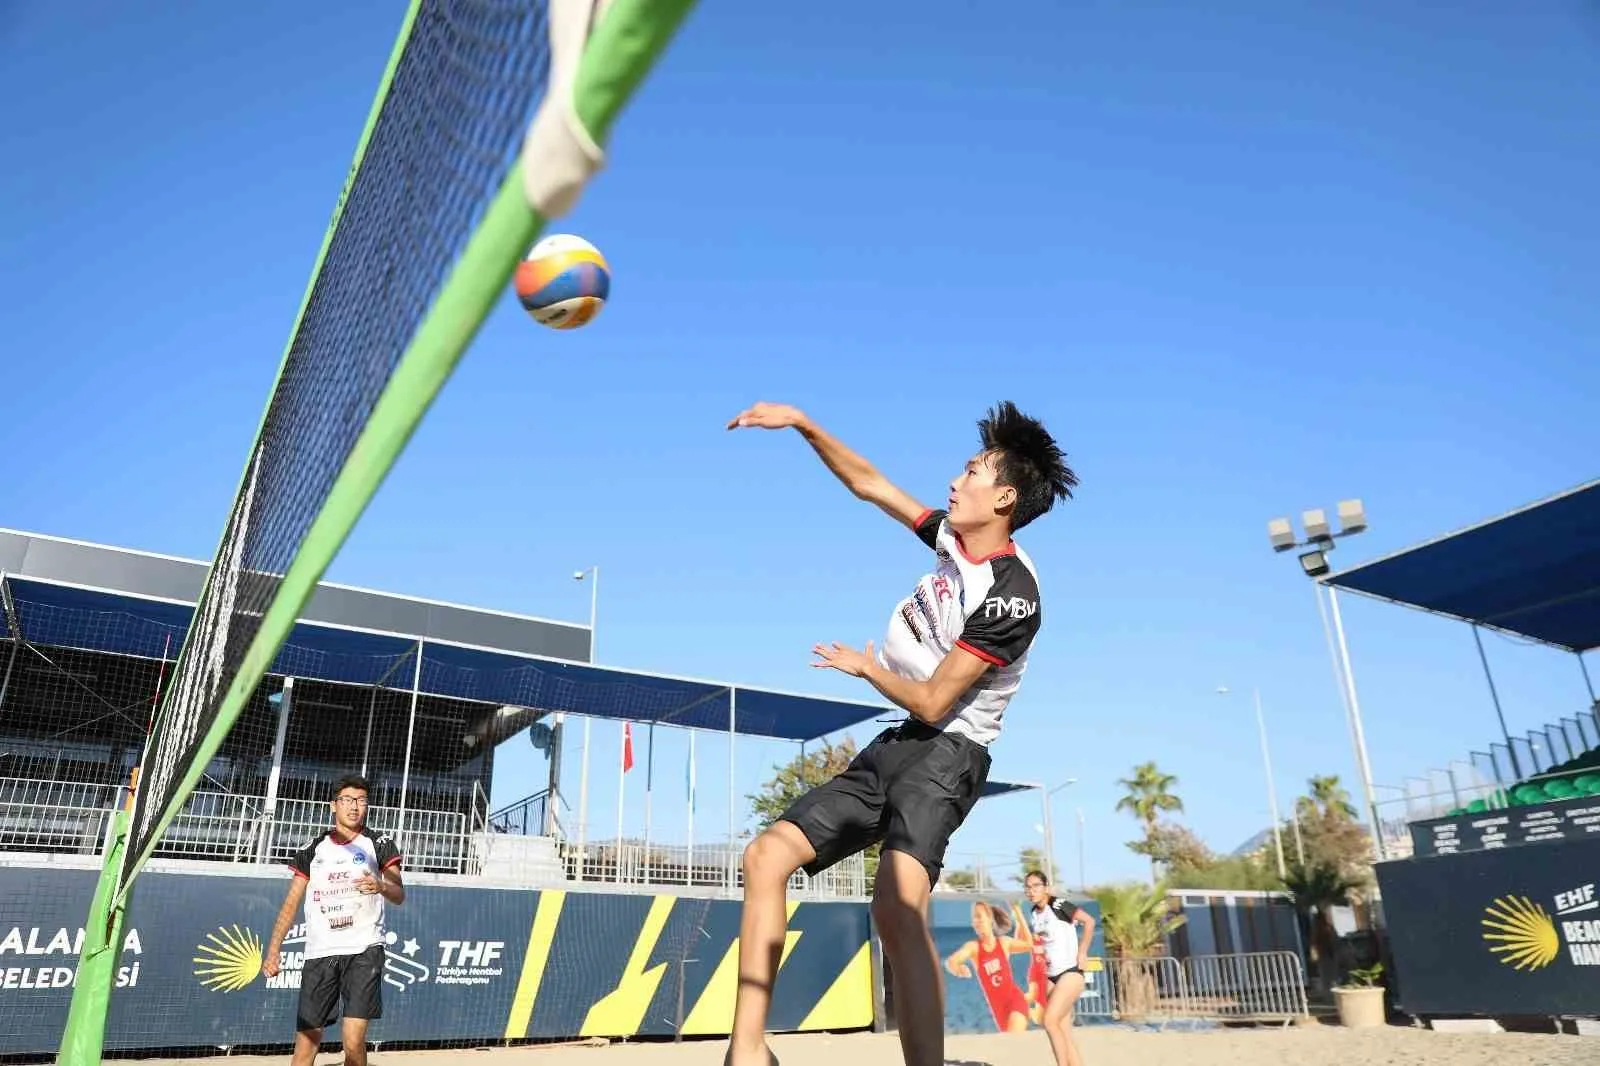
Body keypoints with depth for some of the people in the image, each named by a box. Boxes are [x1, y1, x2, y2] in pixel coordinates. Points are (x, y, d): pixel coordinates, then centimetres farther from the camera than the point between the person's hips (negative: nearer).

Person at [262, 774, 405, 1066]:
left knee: (353, 1041, -12)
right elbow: (292, 902, 13)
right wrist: (274, 948, 3)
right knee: (306, 1042, 3)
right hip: (319, 953, 3)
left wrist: (380, 886, -25)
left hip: (364, 951, -3)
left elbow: (399, 895, -3)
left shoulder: (380, 844, 5)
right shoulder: (312, 850, 12)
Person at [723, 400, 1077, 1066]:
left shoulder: (1010, 594, -17)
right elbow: (869, 483, 17)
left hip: (946, 753, -8)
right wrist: (803, 423, 9)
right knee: (766, 856, -1)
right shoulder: (954, 536, 7)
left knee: (897, 906, -34)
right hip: (894, 744, 9)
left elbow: (932, 700, -16)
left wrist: (864, 666, 1)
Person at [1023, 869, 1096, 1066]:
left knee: (1050, 1021, -18)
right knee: (1064, 1034, 5)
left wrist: (1082, 953, -14)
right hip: (1051, 977, 8)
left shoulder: (1059, 905, -12)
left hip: (1070, 973, -8)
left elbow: (1089, 921, -17)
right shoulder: (1033, 913, 9)